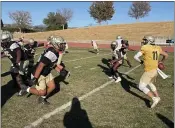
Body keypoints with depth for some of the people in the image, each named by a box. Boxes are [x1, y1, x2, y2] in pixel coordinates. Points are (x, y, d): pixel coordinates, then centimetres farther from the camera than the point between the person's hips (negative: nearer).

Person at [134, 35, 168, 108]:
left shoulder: (145, 48, -13)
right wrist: (161, 61, 36)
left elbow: (136, 57, -17)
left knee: (141, 87, 0)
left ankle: (154, 99, -5)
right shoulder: (157, 48, 6)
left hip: (149, 71, -8)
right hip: (155, 70, 8)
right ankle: (157, 97, 37)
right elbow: (166, 55, 19)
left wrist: (141, 61, 3)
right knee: (150, 84, 30)